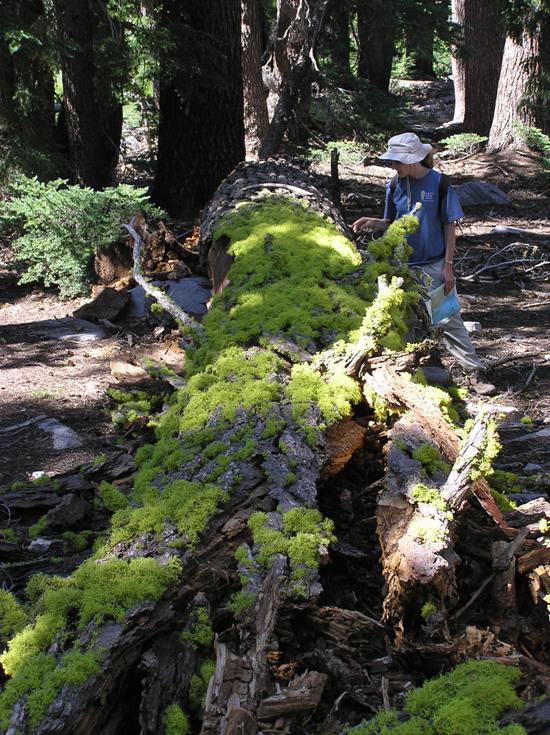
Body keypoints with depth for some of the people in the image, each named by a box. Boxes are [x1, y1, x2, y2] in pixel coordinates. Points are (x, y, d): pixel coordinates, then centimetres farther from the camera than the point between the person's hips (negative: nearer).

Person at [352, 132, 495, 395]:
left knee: (449, 319, -4)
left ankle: (474, 372, 2)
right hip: (403, 265, 4)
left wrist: (448, 265, -10)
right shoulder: (395, 185, 1)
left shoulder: (438, 183, -10)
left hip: (434, 265, -4)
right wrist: (373, 222, -10)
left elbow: (450, 227, -6)